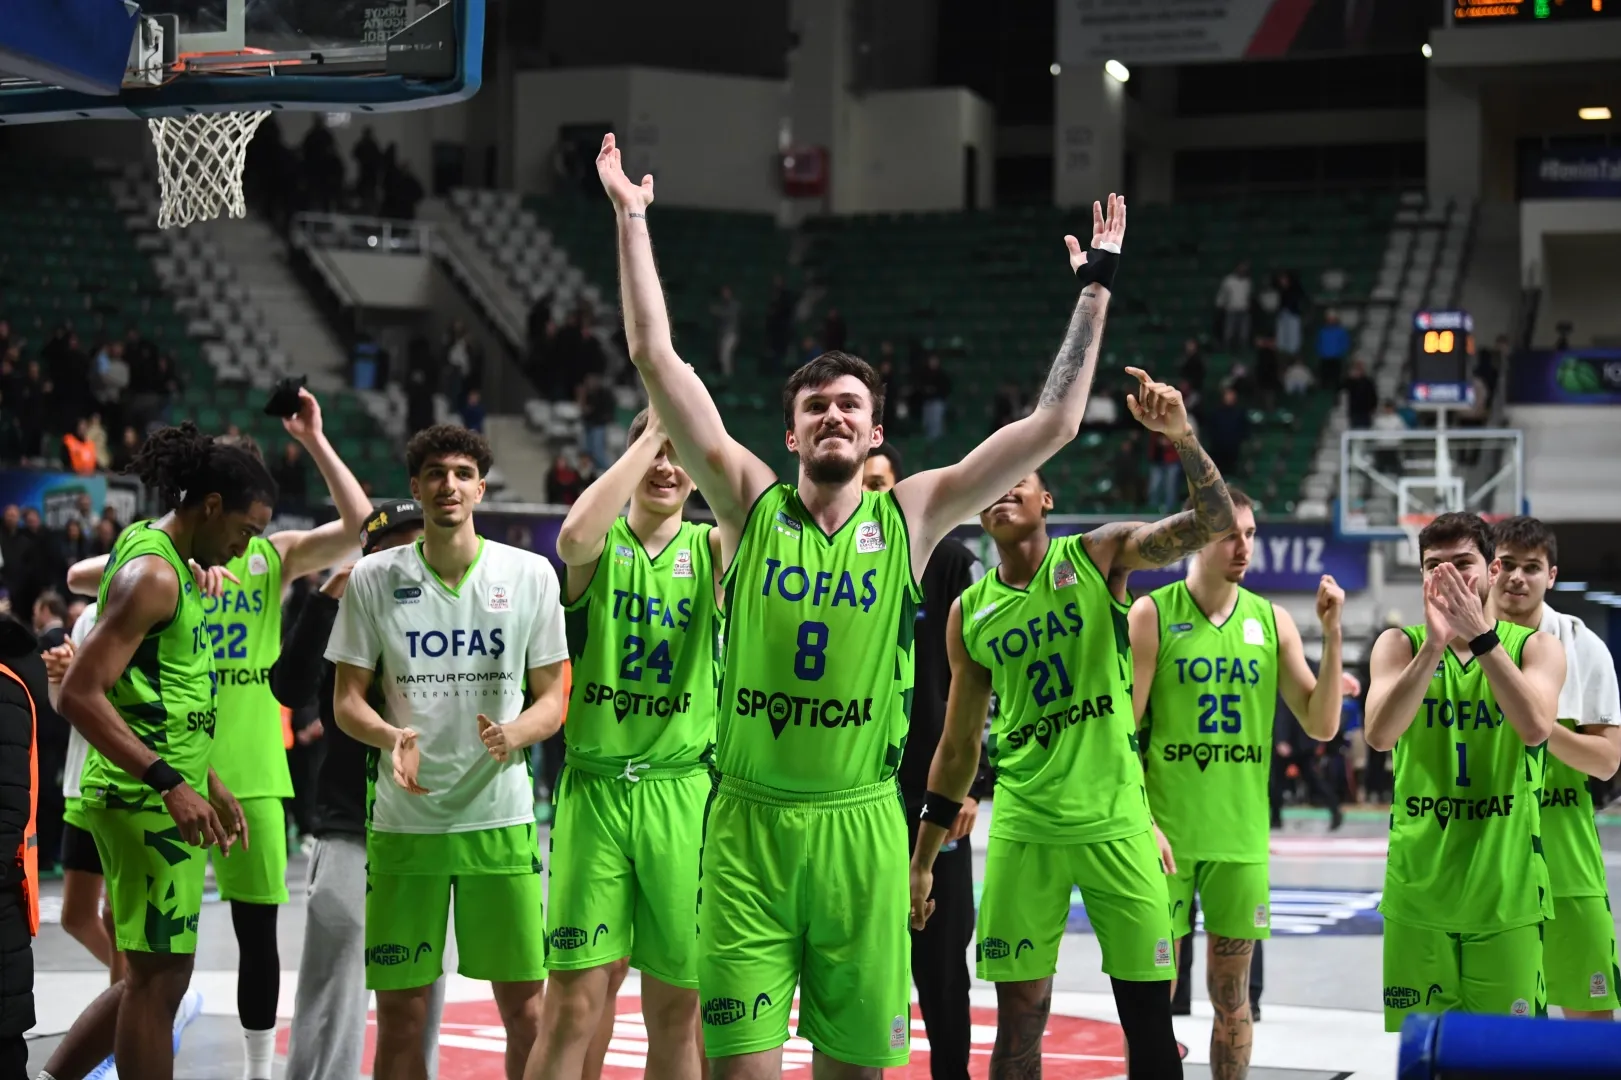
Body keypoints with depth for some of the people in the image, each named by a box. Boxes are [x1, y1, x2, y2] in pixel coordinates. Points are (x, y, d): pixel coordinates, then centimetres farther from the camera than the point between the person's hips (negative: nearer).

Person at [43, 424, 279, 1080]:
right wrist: (169, 782, -26)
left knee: (156, 975, 16)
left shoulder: (175, 567, 15)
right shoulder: (152, 575, -16)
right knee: (158, 977, -3)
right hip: (146, 803, -10)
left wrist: (210, 784, 24)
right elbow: (79, 693, -23)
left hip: (169, 796, 10)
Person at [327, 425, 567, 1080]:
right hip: (403, 822, 0)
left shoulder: (530, 575, 3)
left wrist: (515, 733, -16)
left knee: (525, 1007, 2)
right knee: (400, 1010, 3)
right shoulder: (374, 578, 2)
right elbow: (347, 700, 5)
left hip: (501, 817, 0)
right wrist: (392, 737, -17)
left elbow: (553, 699, 7)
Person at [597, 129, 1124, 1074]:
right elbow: (657, 357, 0)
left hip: (861, 821, 1)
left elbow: (1054, 425, 4)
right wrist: (632, 220, 0)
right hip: (749, 819, -1)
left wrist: (1095, 289, 5)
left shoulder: (910, 517, 5)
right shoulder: (750, 504, 3)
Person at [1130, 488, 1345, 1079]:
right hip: (1168, 832, -3)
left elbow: (1322, 725, 3)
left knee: (1232, 995, 8)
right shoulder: (1151, 615, -3)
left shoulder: (1272, 620, 6)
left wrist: (1332, 635, -7)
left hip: (1241, 835, 3)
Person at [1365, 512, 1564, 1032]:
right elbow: (1379, 735, -15)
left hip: (1506, 889, -1)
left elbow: (1535, 728, -18)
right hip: (1418, 887, 1)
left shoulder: (1536, 646, 2)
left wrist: (1480, 635, -21)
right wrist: (1434, 644, -23)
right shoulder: (1399, 645, 3)